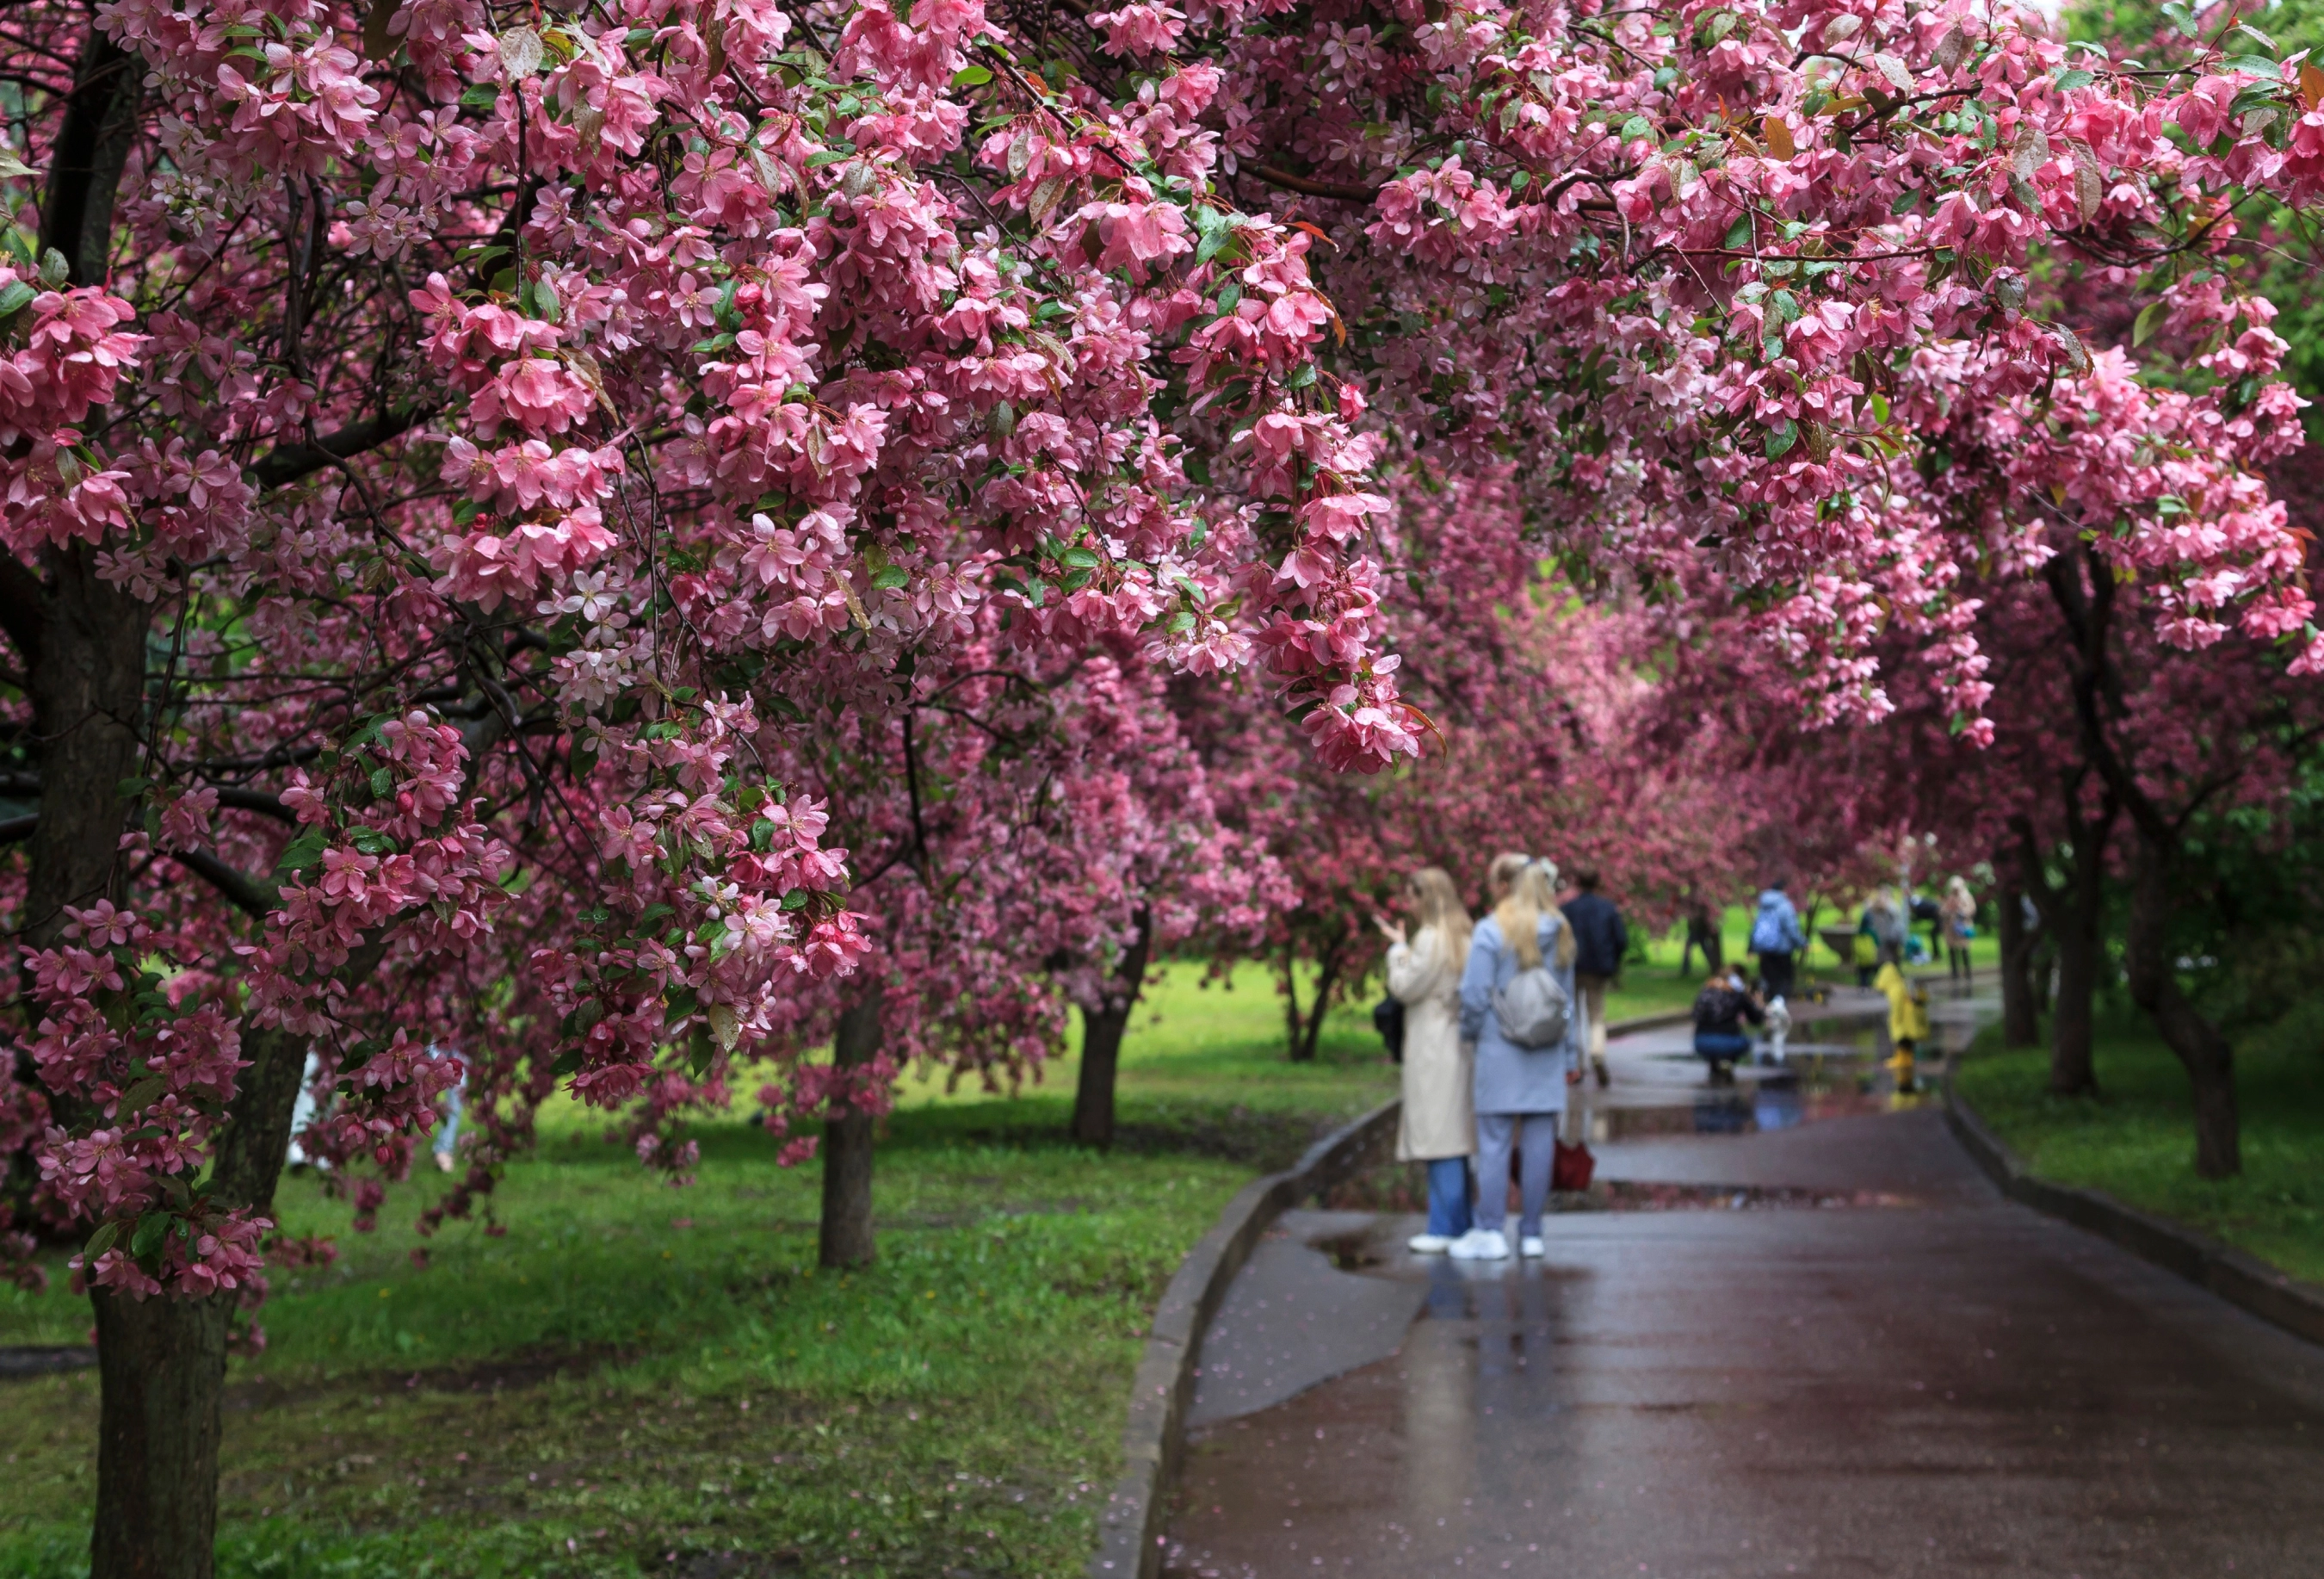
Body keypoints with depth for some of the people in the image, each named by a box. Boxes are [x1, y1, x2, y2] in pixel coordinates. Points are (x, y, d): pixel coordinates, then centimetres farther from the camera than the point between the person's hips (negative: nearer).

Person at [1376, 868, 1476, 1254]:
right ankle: (1460, 1222, 18)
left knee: (1440, 1136, -7)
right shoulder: (1463, 936, 15)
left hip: (1434, 1051, -10)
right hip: (1456, 1045, 10)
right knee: (1453, 1138, 13)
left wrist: (1398, 948, 0)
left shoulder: (1431, 939, -14)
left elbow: (1404, 988, -12)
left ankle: (1445, 1227, -7)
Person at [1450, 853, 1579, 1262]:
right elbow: (1568, 997, 12)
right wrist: (1570, 1055, 18)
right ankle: (1531, 1232, 12)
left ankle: (1491, 1232, 2)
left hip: (1501, 1049, -5)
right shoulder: (1559, 933, 7)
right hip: (1547, 1054, 5)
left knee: (1494, 1143, 1)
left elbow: (1475, 995, -11)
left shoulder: (1491, 932, -10)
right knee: (1539, 1142, 6)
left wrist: (1471, 1031, 8)